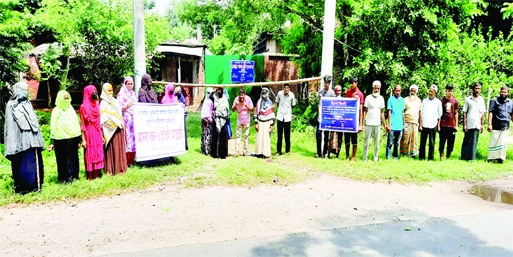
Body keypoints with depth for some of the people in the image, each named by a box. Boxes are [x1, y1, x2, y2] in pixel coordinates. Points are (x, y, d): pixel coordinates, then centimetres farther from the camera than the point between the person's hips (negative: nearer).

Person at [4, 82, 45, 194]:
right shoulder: (11, 106, -2)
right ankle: (22, 187, 6)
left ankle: (34, 185, 13)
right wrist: (12, 144, -12)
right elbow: (10, 125, -6)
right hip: (20, 141, -5)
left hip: (31, 140, 5)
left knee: (34, 163, 5)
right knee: (23, 164, -3)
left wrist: (37, 140, 12)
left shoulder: (27, 104, 15)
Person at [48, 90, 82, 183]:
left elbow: (76, 125, 11)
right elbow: (53, 127, -3)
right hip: (61, 140, -4)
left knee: (73, 158, 8)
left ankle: (73, 176, 18)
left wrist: (79, 139, 9)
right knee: (63, 159, 3)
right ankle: (64, 178, 10)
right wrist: (52, 142, -8)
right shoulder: (56, 111, -2)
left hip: (72, 138, 4)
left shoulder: (71, 109, 9)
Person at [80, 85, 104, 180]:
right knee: (90, 155, 0)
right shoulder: (84, 107, -8)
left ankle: (96, 176, 17)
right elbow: (82, 124, -10)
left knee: (98, 155, 8)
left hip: (97, 134, 6)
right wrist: (83, 139, -13)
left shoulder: (97, 105, 10)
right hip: (89, 134, -6)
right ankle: (90, 178, 9)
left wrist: (102, 135, 12)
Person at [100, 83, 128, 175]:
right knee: (112, 149, -5)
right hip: (111, 129, -7)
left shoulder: (114, 101, 16)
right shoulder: (103, 103, -6)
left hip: (119, 128, 7)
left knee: (120, 147, 9)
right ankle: (112, 169, 1)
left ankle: (120, 166, 17)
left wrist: (122, 124, 12)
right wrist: (115, 123, -14)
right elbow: (104, 118, -13)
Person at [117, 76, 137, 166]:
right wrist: (126, 106, -23)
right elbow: (118, 109, -8)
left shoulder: (133, 94, 17)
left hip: (134, 120, 6)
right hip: (126, 121, -6)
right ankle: (126, 162, -4)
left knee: (134, 140, 5)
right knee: (127, 140, -9)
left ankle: (131, 160, 13)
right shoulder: (121, 94, -2)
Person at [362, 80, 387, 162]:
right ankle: (365, 158, 7)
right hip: (369, 124, -3)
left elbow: (382, 113, 13)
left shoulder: (381, 98, 10)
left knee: (377, 142, 6)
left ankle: (376, 158, 15)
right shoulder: (368, 97, 0)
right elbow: (365, 111, 0)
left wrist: (385, 125, 9)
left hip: (377, 124, 3)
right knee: (367, 141, 0)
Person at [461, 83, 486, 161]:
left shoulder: (481, 100, 10)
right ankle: (464, 157, 9)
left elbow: (483, 113, 10)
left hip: (477, 125, 2)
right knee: (467, 141, 3)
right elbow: (464, 113, 2)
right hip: (469, 125, -2)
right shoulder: (468, 99, 3)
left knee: (474, 142, 1)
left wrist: (482, 125, 4)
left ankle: (472, 158, 4)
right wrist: (464, 124, -4)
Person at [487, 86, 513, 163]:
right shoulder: (495, 101, -1)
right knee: (494, 142, 0)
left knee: (503, 143, 7)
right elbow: (490, 112, -6)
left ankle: (500, 157, 15)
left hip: (505, 127, 4)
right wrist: (489, 124, -13)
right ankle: (491, 158, 7)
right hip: (496, 126, -4)